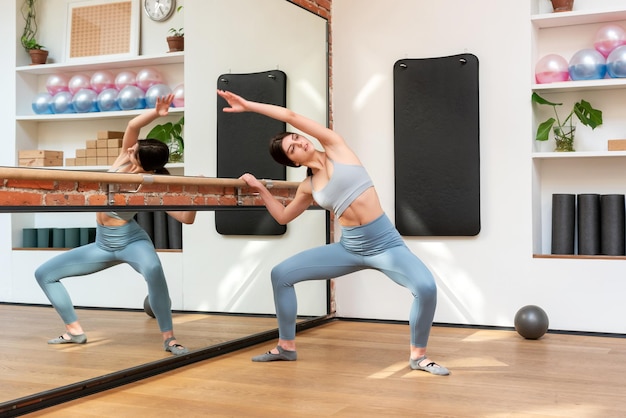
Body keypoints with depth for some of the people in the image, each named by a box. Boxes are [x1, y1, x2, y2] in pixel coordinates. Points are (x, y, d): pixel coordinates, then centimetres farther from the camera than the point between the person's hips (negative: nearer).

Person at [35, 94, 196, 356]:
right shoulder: (124, 160, -8)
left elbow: (186, 218, -27)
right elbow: (132, 126, -20)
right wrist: (156, 113, -31)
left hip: (131, 241, -7)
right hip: (103, 245, 7)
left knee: (153, 270, -43)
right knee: (44, 274, 9)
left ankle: (169, 338, -33)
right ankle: (75, 331, 14)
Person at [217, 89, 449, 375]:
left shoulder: (335, 148, -3)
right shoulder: (308, 188, 7)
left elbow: (291, 116, -8)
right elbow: (283, 216, 21)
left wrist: (248, 105, -1)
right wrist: (260, 188, 14)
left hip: (385, 243, -4)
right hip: (350, 248, 5)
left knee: (426, 287, -30)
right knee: (280, 274, 1)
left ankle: (418, 356, -4)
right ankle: (286, 347, 16)